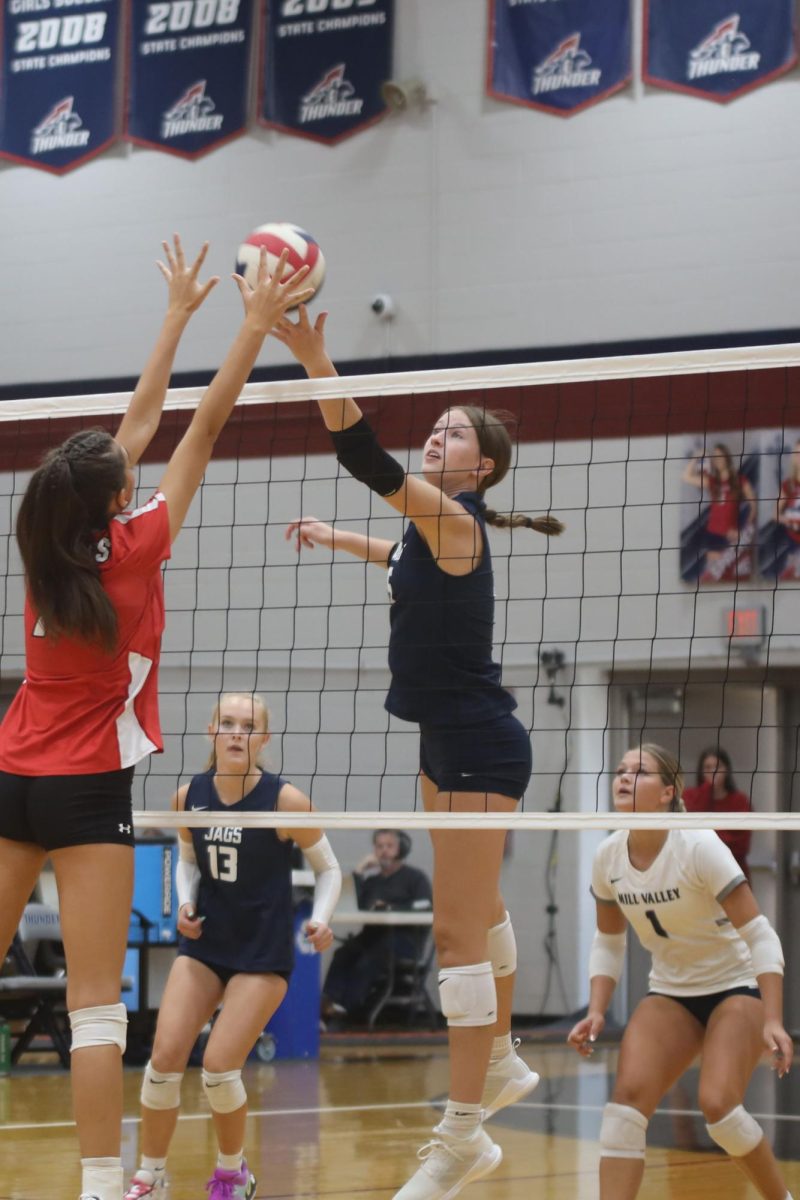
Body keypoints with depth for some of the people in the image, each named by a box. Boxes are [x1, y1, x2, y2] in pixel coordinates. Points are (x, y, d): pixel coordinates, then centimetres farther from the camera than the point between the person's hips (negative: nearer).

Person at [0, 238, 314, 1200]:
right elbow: (203, 430, -6)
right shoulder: (133, 550, -10)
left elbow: (139, 421, 13)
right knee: (96, 1007, -7)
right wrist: (255, 325, -2)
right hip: (86, 788, -6)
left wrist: (179, 313, 20)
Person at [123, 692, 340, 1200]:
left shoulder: (286, 800, -15)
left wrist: (321, 920, -19)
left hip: (264, 953, -4)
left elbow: (328, 868, -3)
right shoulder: (189, 796, -4)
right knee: (166, 1056, -8)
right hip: (204, 944, 4)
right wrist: (185, 903, -4)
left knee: (219, 1067, -11)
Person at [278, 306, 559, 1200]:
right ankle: (501, 1063, 42)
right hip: (450, 744, 11)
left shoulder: (452, 517, -18)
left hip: (479, 747, -11)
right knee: (478, 910, 24)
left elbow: (367, 461, -35)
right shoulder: (432, 523, 9)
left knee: (457, 931, -10)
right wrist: (330, 537, 38)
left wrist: (316, 362, -43)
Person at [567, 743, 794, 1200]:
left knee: (717, 1104, -23)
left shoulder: (699, 846, -22)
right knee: (628, 1096, -19)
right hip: (670, 994, 5)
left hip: (737, 988, -5)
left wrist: (773, 1021, -28)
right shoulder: (608, 858, -7)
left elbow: (760, 936, -20)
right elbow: (608, 941, 8)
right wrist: (597, 1012, -7)